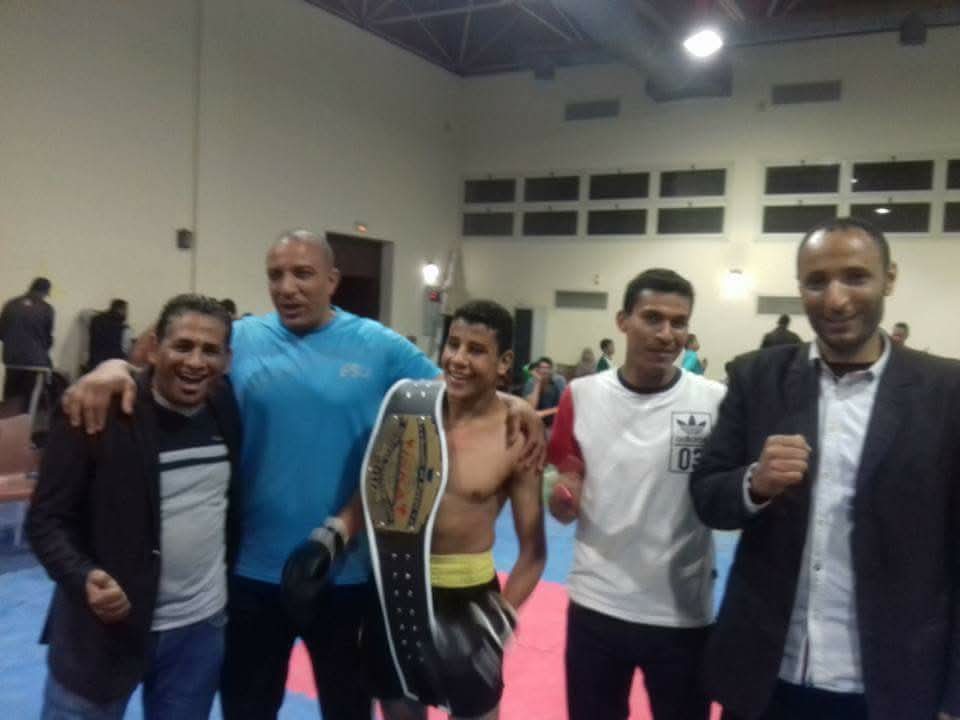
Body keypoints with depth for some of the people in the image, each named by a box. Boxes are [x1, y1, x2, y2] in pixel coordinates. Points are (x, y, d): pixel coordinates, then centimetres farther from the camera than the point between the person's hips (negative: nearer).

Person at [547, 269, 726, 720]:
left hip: (684, 614, -1)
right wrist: (563, 499, -18)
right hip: (596, 606, 2)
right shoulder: (582, 396, -3)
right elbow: (566, 506, 3)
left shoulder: (716, 402, -9)